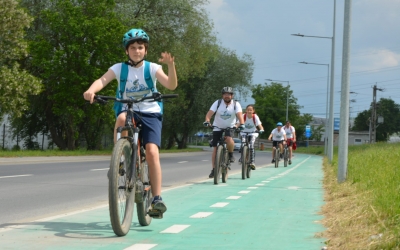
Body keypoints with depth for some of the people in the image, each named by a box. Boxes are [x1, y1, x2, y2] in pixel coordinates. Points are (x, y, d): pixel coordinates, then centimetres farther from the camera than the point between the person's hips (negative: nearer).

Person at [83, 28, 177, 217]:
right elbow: (103, 80, -19)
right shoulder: (119, 68, -1)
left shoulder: (152, 68, -2)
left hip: (150, 114, 0)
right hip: (129, 111, 0)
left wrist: (171, 65, -34)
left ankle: (157, 198, -15)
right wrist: (91, 90, -41)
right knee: (121, 118, -37)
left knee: (152, 151, -20)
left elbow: (171, 85, -16)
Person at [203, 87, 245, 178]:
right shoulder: (217, 103, -9)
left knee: (229, 139, -33)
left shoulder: (236, 104, -9)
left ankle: (231, 154, -4)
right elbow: (210, 113, -20)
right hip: (217, 128, 1)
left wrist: (241, 124, -43)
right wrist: (207, 121, -40)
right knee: (215, 148, -2)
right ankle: (213, 169, 7)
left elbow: (239, 114, -24)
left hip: (230, 127, -1)